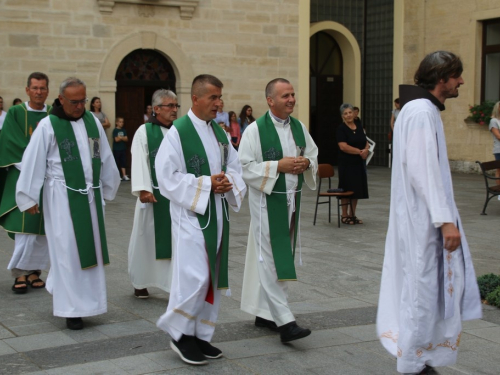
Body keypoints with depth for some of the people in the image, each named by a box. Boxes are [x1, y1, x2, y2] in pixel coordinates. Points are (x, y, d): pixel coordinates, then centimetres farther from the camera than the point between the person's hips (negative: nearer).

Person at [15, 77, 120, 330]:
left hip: (90, 196, 5)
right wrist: (29, 198, -6)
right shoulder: (48, 126, -8)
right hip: (62, 197, -5)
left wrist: (108, 188, 18)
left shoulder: (92, 121, 6)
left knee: (90, 248, 10)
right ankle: (72, 309, 4)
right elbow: (33, 163, -6)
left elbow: (105, 158, 14)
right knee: (67, 251, -3)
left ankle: (86, 300, 26)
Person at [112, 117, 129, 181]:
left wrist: (120, 137, -13)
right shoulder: (115, 130, -6)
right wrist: (123, 138, -6)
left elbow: (126, 139, 1)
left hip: (123, 149, 4)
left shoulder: (124, 130, 8)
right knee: (117, 163, 3)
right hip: (116, 149, -4)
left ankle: (124, 176, 2)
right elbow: (116, 139, -13)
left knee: (123, 162, 2)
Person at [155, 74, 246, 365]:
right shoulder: (178, 132, -11)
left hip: (217, 213, 7)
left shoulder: (219, 132, 11)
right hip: (191, 213, -7)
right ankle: (179, 333, 9)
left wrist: (229, 182, -7)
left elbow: (235, 167, 15)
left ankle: (201, 335, 20)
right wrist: (205, 184, -18)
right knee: (195, 276, -9)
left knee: (213, 276, 9)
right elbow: (167, 175, -14)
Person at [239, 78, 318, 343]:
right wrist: (279, 166, -20)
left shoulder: (299, 127, 8)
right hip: (267, 201, -7)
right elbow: (245, 167, -14)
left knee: (282, 257, 12)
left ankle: (264, 313, 24)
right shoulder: (255, 130, -11)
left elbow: (313, 155, 18)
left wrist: (306, 163, -5)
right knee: (271, 259, -9)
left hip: (292, 199, 7)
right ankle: (284, 322, -11)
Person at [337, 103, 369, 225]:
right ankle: (344, 216, 9)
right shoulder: (341, 128, -9)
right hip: (347, 163, -6)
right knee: (347, 189, 0)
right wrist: (360, 151, -17)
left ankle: (352, 215, 17)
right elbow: (343, 146, -18)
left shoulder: (359, 126, 10)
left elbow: (366, 142, 13)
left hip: (359, 163, 6)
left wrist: (366, 150, -9)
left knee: (357, 189, 8)